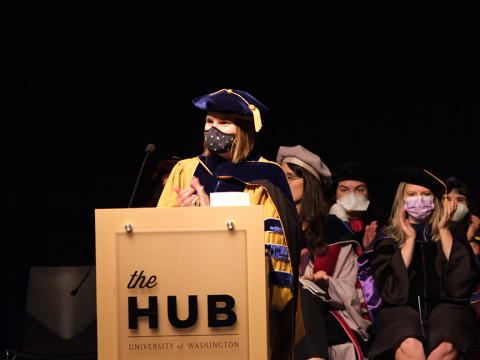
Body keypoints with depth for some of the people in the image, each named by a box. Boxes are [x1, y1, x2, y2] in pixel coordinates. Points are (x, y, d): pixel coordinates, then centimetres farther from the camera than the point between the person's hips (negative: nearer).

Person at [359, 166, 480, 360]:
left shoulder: (452, 233, 17)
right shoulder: (388, 238, 13)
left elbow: (464, 276, 0)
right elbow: (390, 288, -3)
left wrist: (443, 231, -1)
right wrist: (410, 239, -3)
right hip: (401, 308, -1)